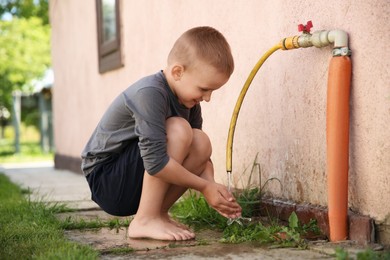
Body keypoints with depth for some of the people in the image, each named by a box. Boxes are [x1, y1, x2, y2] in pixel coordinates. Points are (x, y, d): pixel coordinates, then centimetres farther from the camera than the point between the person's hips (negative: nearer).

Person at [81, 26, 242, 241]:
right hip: (105, 180, -8)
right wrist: (205, 187, -22)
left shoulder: (189, 99, 1)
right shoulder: (150, 93, -26)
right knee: (178, 129, -26)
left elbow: (200, 154, 3)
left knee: (202, 143, -10)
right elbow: (155, 162, -31)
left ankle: (158, 213, 0)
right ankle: (145, 220, -19)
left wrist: (213, 188, -15)